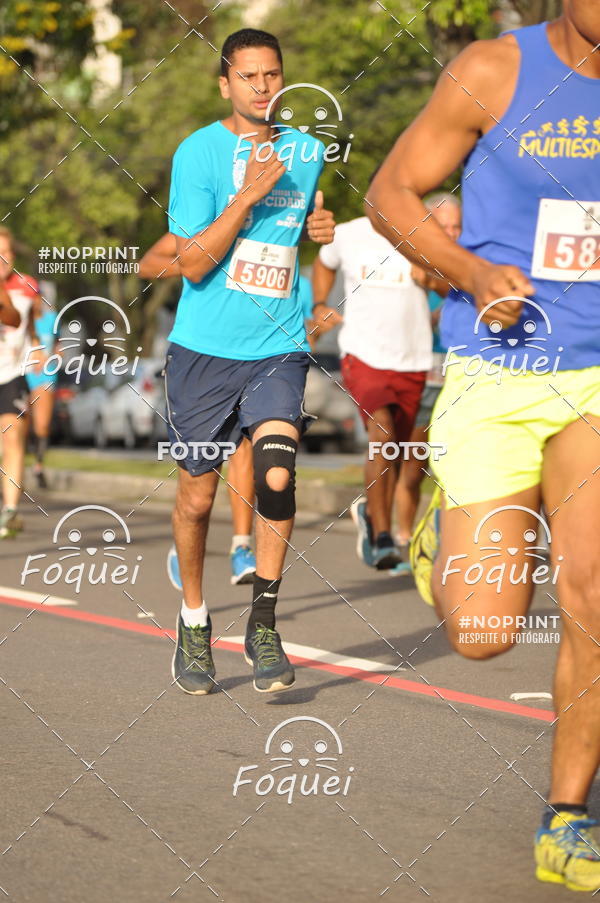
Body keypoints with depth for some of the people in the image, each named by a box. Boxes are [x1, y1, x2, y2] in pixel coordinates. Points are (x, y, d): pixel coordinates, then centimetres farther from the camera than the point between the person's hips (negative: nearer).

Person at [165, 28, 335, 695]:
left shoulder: (308, 152, 8)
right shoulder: (198, 152, -6)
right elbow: (192, 263, -12)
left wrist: (321, 226, 4)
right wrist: (249, 194, -21)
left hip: (278, 347, 2)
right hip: (204, 349, -2)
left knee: (277, 476, -19)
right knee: (198, 495, 7)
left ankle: (263, 624, -5)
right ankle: (193, 622, 29)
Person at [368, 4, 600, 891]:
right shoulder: (494, 71, -6)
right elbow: (390, 193, 0)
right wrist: (471, 271, -17)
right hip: (494, 384, -2)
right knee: (486, 636, -4)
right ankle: (444, 533, 34)